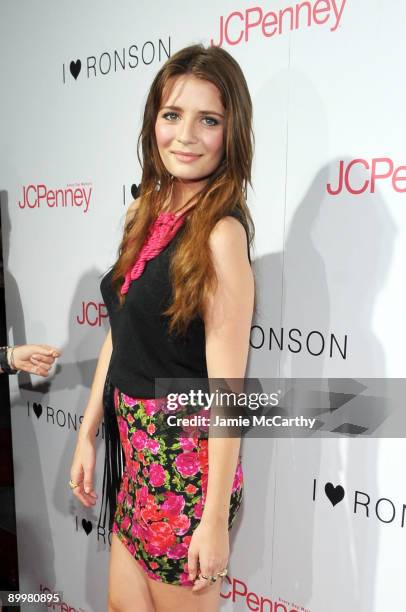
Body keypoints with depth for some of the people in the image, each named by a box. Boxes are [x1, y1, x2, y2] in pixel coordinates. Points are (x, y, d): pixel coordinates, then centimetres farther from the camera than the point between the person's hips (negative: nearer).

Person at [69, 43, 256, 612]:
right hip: (133, 445, 7)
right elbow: (119, 334, 7)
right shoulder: (147, 212, 3)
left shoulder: (220, 230, -19)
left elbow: (228, 386, -20)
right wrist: (87, 434, 10)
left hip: (187, 455, -7)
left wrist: (217, 519, -16)